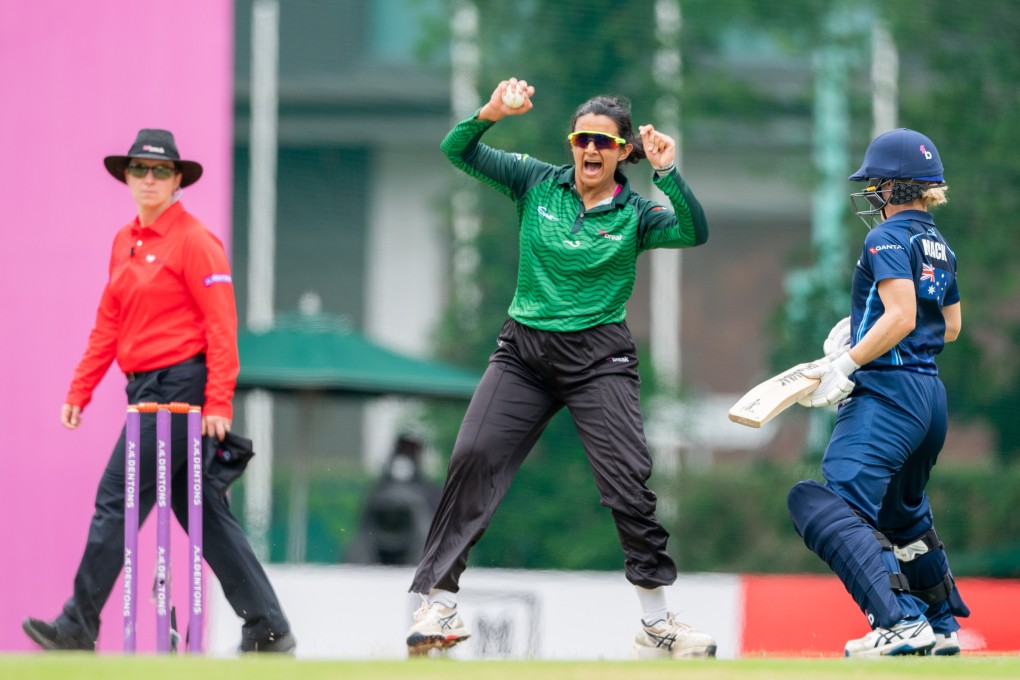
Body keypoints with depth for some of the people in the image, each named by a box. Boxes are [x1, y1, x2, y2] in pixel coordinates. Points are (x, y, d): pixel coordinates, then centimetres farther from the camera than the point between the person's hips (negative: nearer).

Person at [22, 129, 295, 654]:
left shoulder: (194, 241, -9)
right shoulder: (125, 243, 16)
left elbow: (221, 325, -13)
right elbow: (108, 325, 19)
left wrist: (218, 402, -19)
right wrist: (80, 391, 13)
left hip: (181, 386, -9)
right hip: (147, 390, 9)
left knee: (116, 502, -9)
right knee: (202, 512, 9)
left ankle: (78, 629, -4)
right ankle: (268, 630, 11)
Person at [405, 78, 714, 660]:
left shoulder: (635, 215, 1)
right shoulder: (537, 183, 5)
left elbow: (695, 233, -17)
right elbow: (459, 151, -1)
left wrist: (668, 172, -28)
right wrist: (492, 113, -20)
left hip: (597, 356, -2)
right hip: (524, 351, 2)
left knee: (628, 478, -11)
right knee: (473, 459, -11)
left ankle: (658, 624, -2)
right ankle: (440, 607, -6)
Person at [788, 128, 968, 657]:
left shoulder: (887, 239, -10)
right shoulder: (938, 246, 16)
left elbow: (901, 317, -21)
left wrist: (847, 364, -19)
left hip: (886, 393, -10)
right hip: (930, 395, 10)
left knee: (833, 505, -18)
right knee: (903, 514, 27)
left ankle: (903, 622, -33)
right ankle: (941, 629, 32)